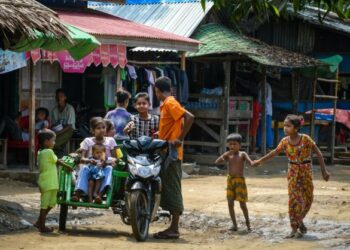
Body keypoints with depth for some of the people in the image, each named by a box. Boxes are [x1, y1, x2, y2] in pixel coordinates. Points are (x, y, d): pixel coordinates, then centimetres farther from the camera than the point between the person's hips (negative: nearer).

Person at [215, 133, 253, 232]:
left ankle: (247, 223, 15)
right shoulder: (228, 156, 5)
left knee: (242, 204, -3)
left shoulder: (242, 154, -3)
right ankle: (234, 224, 12)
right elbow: (217, 162, -5)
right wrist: (225, 154, -18)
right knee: (230, 203, 1)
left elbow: (250, 161, -19)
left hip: (240, 180, -3)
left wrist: (253, 164, -43)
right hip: (230, 180, 3)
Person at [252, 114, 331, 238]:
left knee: (307, 199, 6)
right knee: (294, 199, -7)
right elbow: (274, 152, 10)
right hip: (293, 172, 1)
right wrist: (260, 161, 18)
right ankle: (295, 228, -4)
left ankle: (299, 222, 29)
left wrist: (324, 170, -10)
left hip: (306, 171, -1)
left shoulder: (305, 139, -15)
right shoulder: (285, 141, -6)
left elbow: (318, 153, -9)